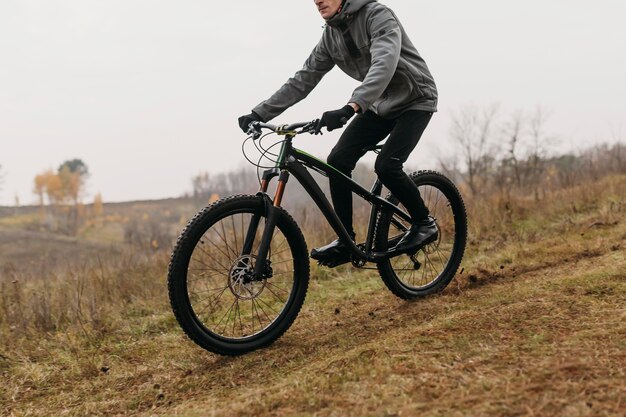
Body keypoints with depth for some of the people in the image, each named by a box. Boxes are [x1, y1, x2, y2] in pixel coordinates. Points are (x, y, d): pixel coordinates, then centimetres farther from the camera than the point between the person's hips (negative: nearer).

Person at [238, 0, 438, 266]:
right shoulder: (330, 36, 0)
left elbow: (384, 65, -39)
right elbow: (302, 81, 1)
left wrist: (350, 108, -53)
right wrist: (259, 113, -8)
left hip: (415, 100, -7)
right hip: (380, 104, 7)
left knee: (386, 166, -25)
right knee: (338, 160, -11)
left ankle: (425, 224, 0)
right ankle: (346, 242, -2)